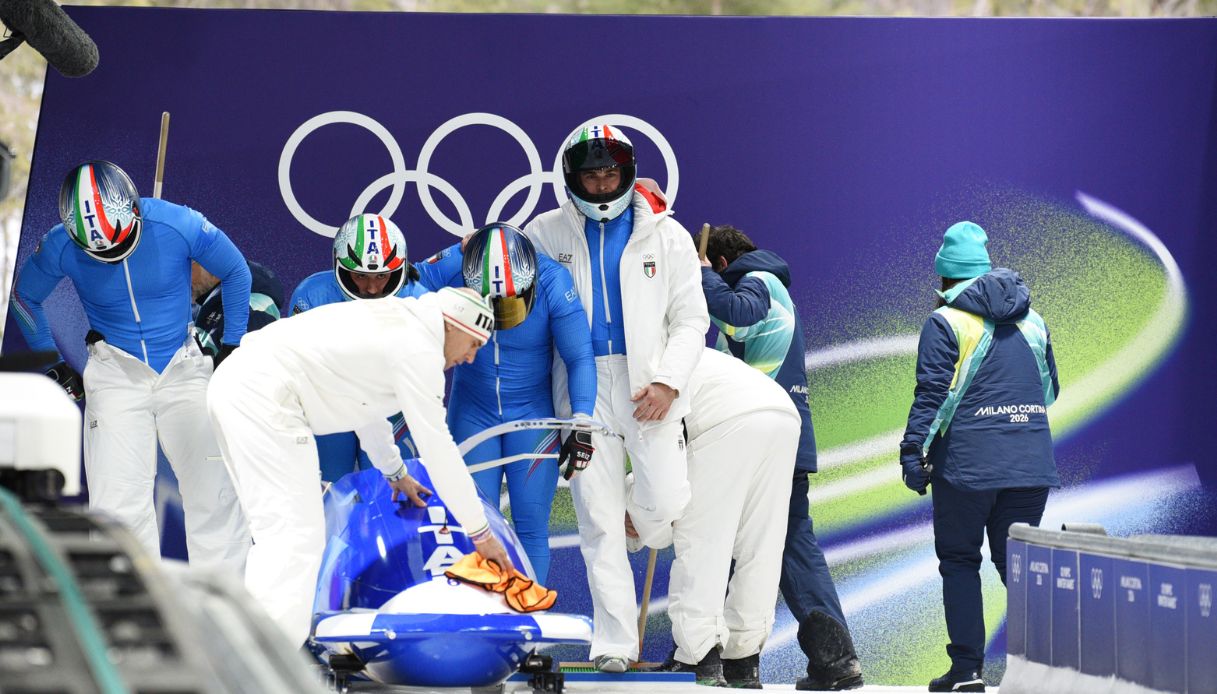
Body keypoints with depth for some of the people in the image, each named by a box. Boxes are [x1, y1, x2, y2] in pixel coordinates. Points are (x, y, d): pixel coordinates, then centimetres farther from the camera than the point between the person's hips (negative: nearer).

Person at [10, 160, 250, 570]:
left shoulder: (180, 226, -18)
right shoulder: (61, 248, -15)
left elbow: (235, 272, 0)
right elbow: (24, 296, 7)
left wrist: (232, 346, 4)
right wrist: (54, 366, 4)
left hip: (183, 367, 0)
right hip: (116, 373, 0)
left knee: (215, 489, 2)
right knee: (119, 504, -8)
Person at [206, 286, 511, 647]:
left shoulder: (395, 320, 21)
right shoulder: (418, 347, -7)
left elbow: (366, 399, 36)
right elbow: (436, 446, -7)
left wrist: (395, 472, 48)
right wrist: (481, 533, -1)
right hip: (265, 398, -10)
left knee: (275, 532, 10)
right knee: (296, 535, -14)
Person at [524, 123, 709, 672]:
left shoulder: (666, 235, 7)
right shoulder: (546, 233, 9)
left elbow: (690, 320, 6)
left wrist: (667, 381, -7)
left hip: (648, 387, 0)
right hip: (583, 389, 0)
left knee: (666, 507, -11)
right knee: (598, 522, -2)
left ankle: (638, 522, 26)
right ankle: (615, 643, 3)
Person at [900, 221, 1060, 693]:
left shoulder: (946, 323, -4)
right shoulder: (1032, 321, 14)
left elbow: (931, 394, -12)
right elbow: (1050, 389, 22)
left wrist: (914, 452, -10)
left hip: (968, 462, -5)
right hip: (1032, 464, 5)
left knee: (959, 560, 6)